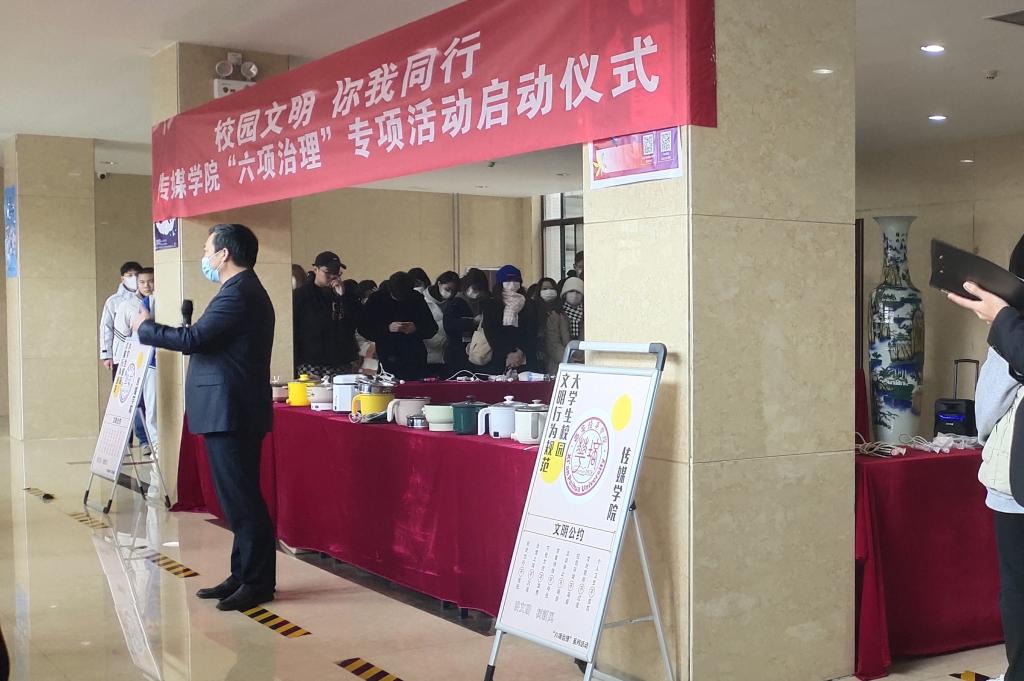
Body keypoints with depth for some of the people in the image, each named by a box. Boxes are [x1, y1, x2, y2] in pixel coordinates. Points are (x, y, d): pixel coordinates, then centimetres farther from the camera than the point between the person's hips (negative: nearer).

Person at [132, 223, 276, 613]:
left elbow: (194, 338, -20)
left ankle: (258, 582, 1)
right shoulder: (245, 291, 18)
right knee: (240, 498, 14)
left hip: (229, 412, -11)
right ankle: (244, 575, 21)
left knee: (242, 499, -5)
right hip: (234, 409, 11)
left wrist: (146, 328, -7)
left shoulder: (238, 294, -16)